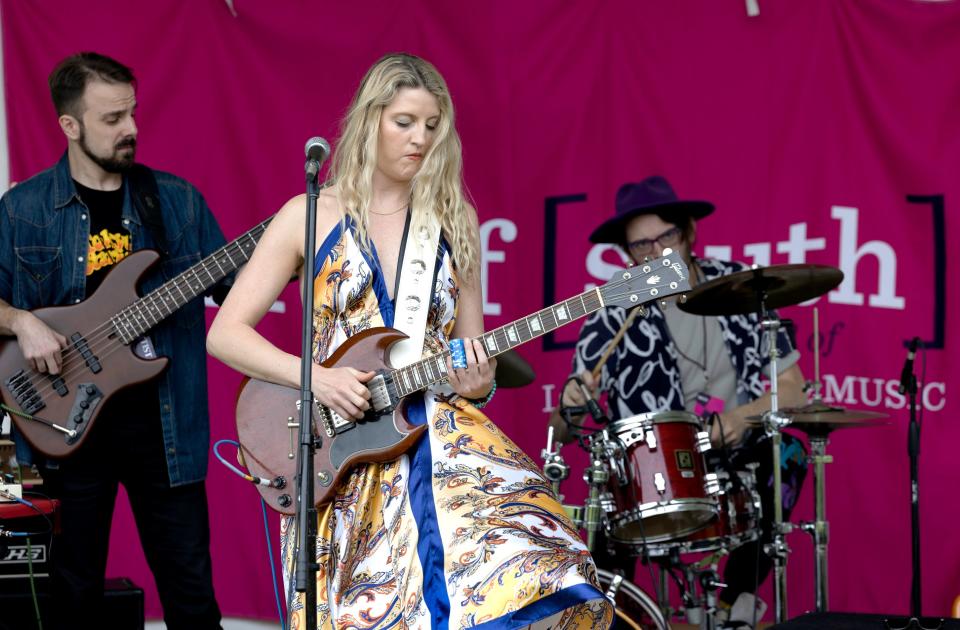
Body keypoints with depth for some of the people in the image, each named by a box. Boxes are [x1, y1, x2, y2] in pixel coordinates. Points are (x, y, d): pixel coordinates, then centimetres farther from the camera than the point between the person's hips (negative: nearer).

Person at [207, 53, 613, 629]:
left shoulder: (454, 218, 11)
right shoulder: (310, 216, 3)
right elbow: (225, 333, 0)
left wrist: (477, 384, -8)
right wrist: (317, 377, -13)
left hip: (442, 429, 2)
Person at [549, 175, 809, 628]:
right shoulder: (615, 315, -9)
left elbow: (792, 388, 0)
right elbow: (562, 430, -12)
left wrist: (742, 416, -20)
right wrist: (571, 406, -35)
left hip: (739, 456, 2)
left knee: (785, 456, -27)